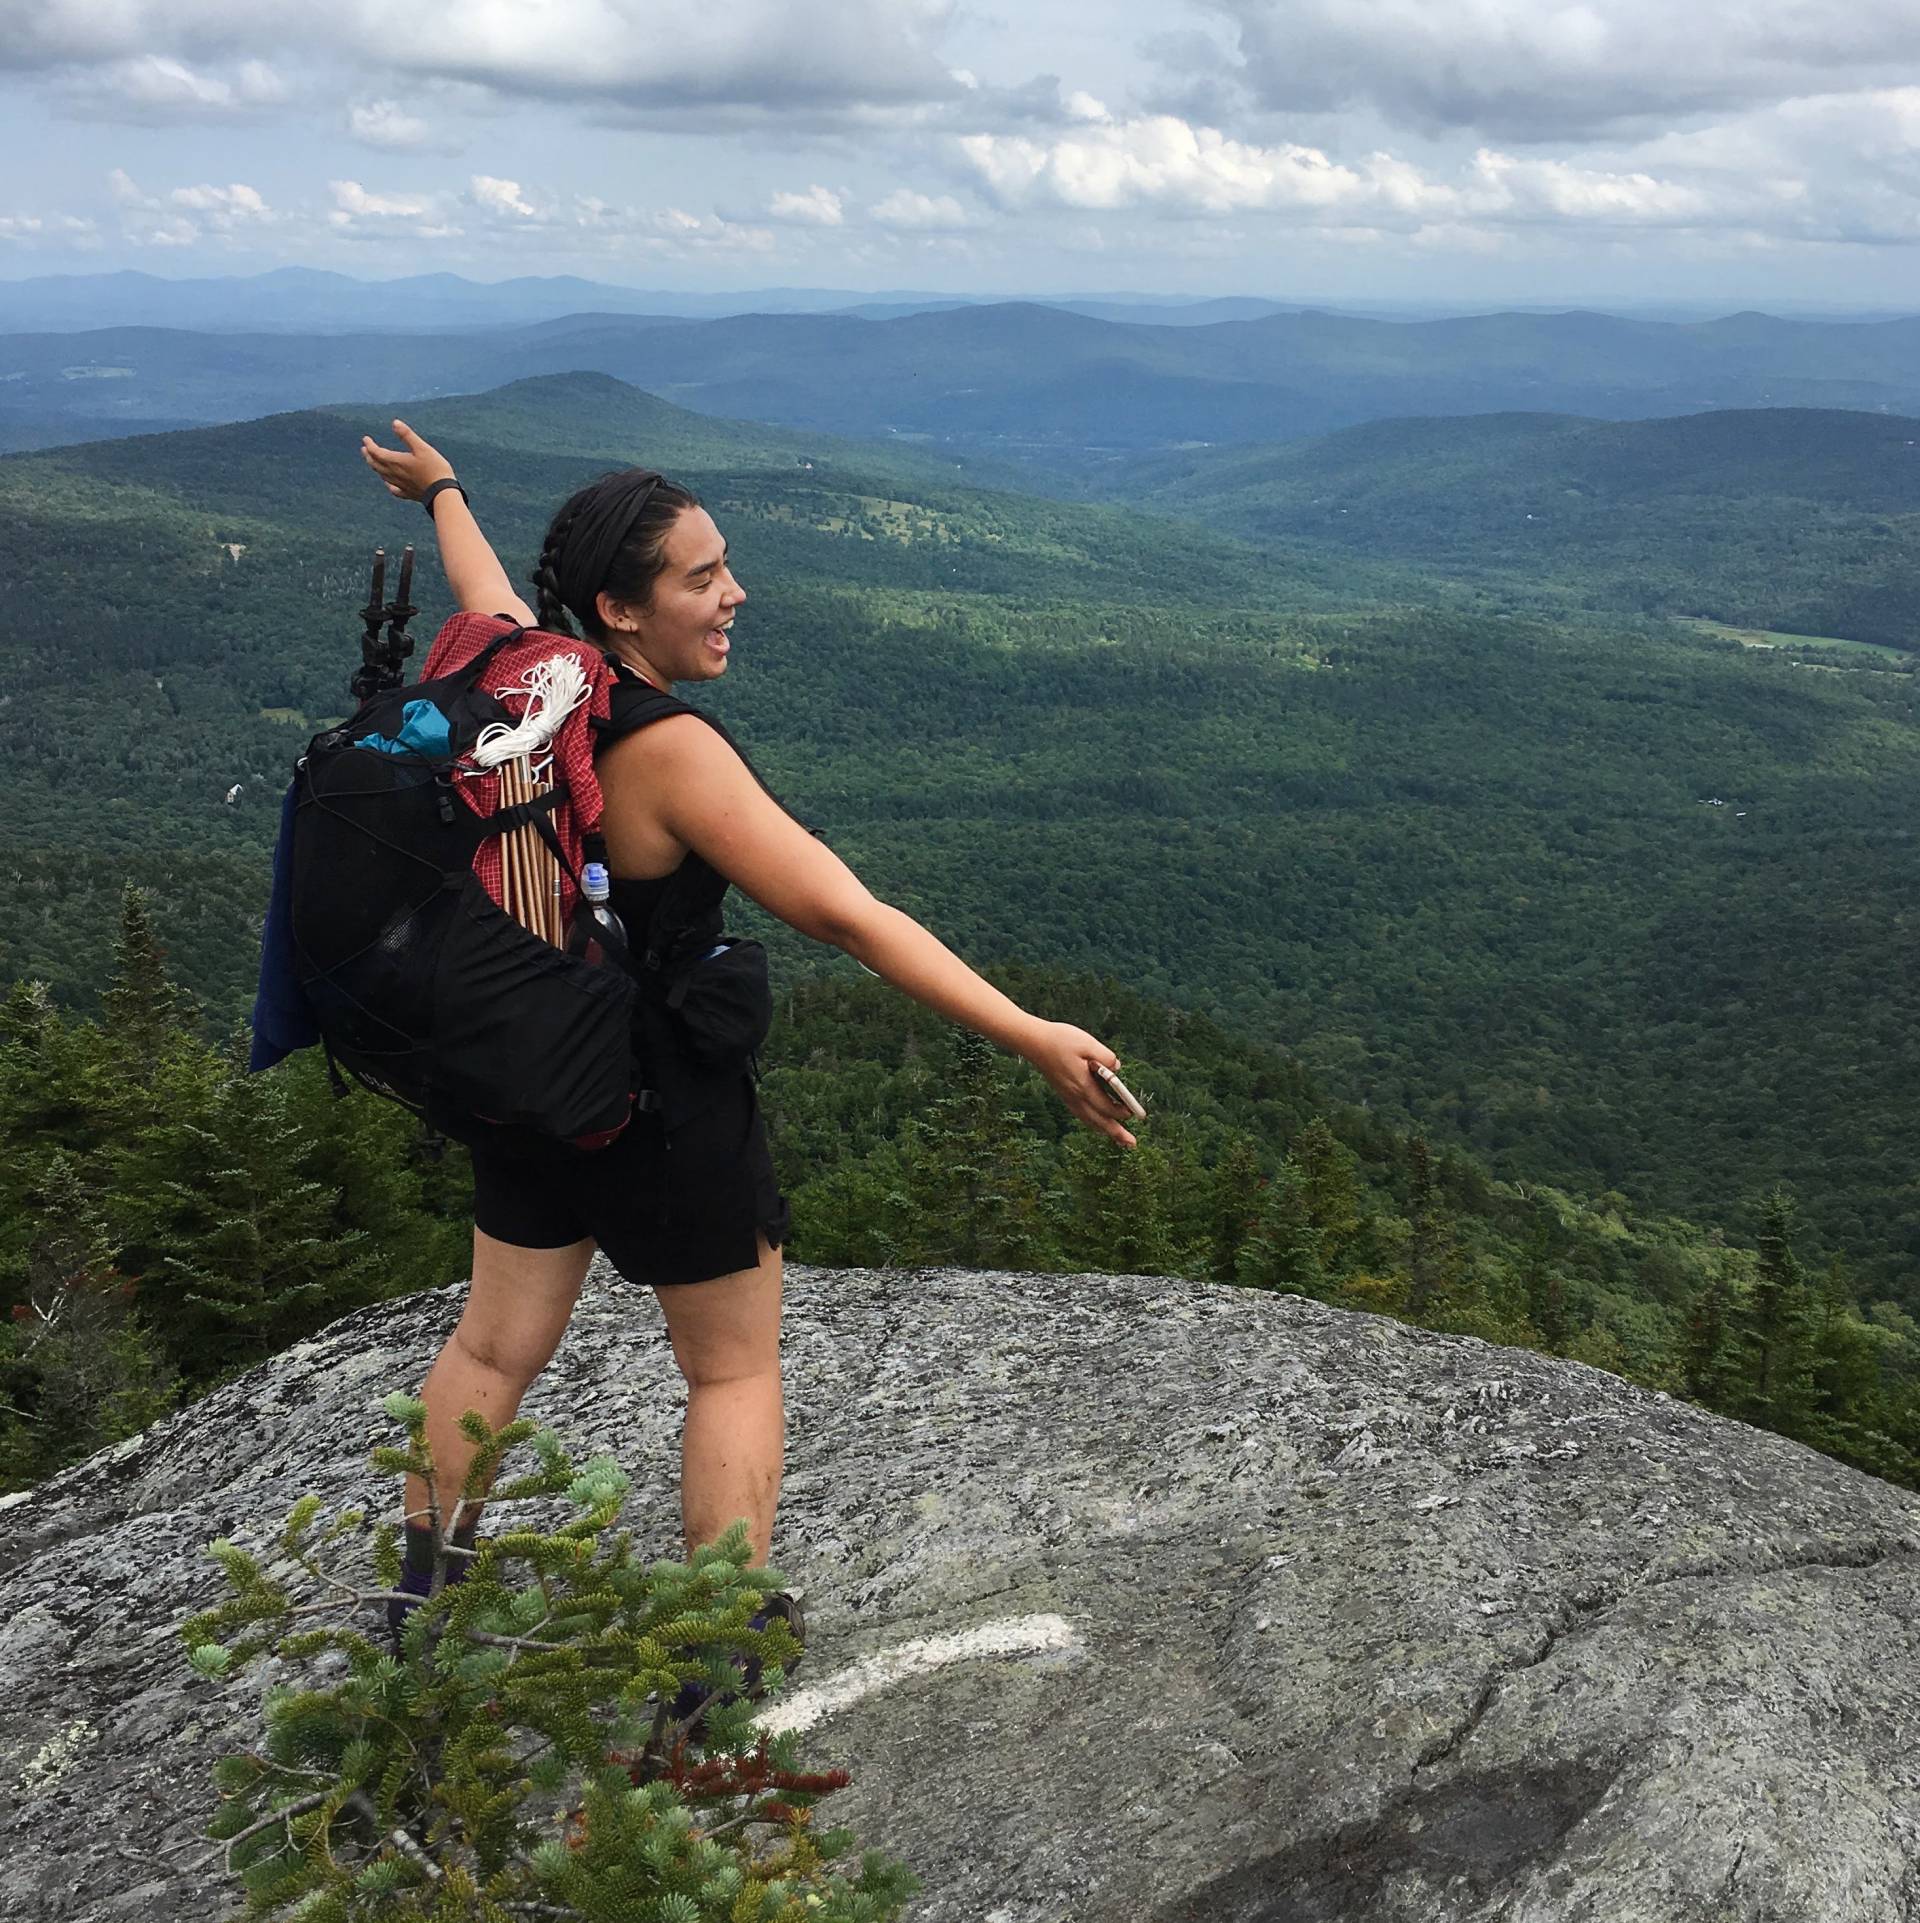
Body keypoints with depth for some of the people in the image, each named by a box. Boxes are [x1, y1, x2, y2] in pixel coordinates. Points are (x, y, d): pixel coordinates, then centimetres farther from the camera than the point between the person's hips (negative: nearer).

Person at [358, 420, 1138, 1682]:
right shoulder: (672, 753, -28)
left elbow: (488, 594, 18)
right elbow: (842, 914, -35)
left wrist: (442, 489, 40)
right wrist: (1032, 1037, -35)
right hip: (670, 1107, -7)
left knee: (496, 1344, 22)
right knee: (736, 1374, 12)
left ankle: (422, 1583, 36)